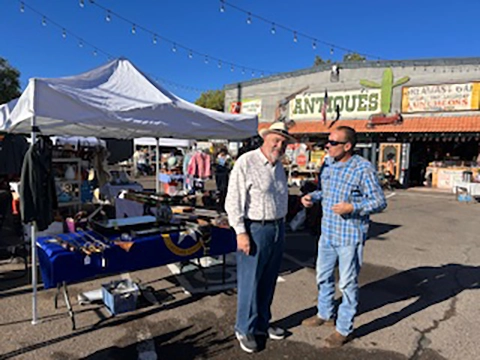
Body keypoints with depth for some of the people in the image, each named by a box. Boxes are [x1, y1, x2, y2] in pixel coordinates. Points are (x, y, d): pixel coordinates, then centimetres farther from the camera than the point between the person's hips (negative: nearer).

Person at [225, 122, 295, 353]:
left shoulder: (279, 166, 11)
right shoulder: (246, 162, -13)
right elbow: (233, 201, -16)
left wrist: (281, 226, 18)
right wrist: (241, 232, -19)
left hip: (277, 229, 8)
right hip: (255, 230, -7)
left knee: (268, 281, 17)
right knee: (250, 282, 3)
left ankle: (262, 323, 33)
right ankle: (244, 329, 22)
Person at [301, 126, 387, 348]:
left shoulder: (363, 169, -17)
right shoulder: (328, 163, 4)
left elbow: (380, 202, -15)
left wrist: (352, 207, -28)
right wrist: (312, 197, -2)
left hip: (350, 237, -7)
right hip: (328, 232, 7)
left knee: (347, 283, 7)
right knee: (323, 276, 20)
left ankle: (344, 328, 25)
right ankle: (325, 314, 42)